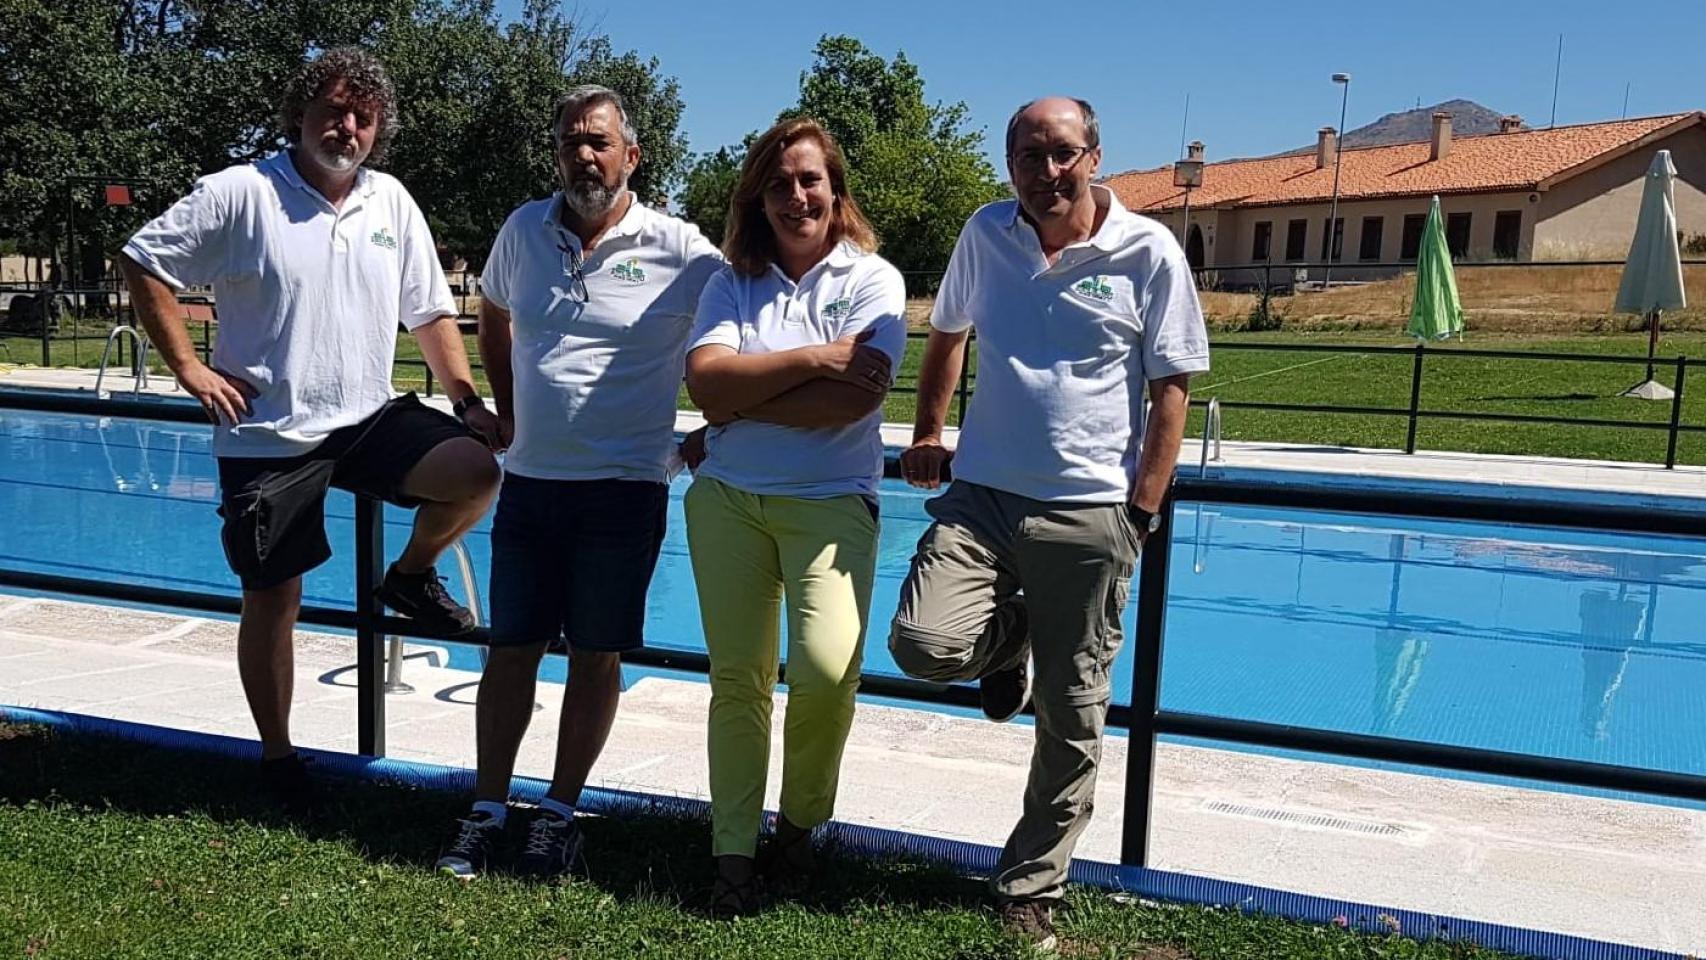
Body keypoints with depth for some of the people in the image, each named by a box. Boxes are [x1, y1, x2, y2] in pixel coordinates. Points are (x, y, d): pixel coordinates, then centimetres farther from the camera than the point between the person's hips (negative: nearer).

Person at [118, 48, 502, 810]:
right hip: (269, 435, -3)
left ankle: (412, 574, 9)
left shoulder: (391, 203, 5)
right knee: (274, 598, 5)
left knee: (475, 471, -21)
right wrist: (188, 367, -8)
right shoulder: (241, 194, -8)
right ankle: (277, 755, 23)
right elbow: (143, 263, -4)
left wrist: (467, 400, -1)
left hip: (369, 417, 3)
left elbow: (429, 312, 9)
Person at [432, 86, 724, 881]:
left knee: (596, 656, 6)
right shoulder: (524, 229, 5)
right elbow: (493, 317, 23)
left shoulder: (678, 250, -9)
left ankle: (560, 812, 21)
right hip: (530, 480, 4)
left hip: (625, 488, -3)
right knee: (510, 648, 8)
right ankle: (488, 810, 21)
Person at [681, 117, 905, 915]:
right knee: (737, 677, 4)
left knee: (827, 669, -18)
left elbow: (853, 400, -15)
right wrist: (813, 358, -14)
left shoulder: (872, 279, 0)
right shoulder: (732, 281, 8)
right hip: (728, 499, 3)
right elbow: (707, 381, -8)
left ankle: (799, 821, 9)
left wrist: (739, 404, -8)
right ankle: (733, 851, 16)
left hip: (831, 501, -3)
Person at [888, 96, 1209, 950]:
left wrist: (1141, 511, -7)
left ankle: (1030, 886, 26)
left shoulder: (1149, 252, -4)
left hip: (1089, 512, -2)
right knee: (923, 645, -19)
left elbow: (1171, 390, -2)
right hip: (981, 494, 2)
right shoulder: (986, 234, 5)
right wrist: (926, 436, 14)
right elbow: (945, 335, 21)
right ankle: (1007, 640, 19)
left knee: (1071, 719, 5)